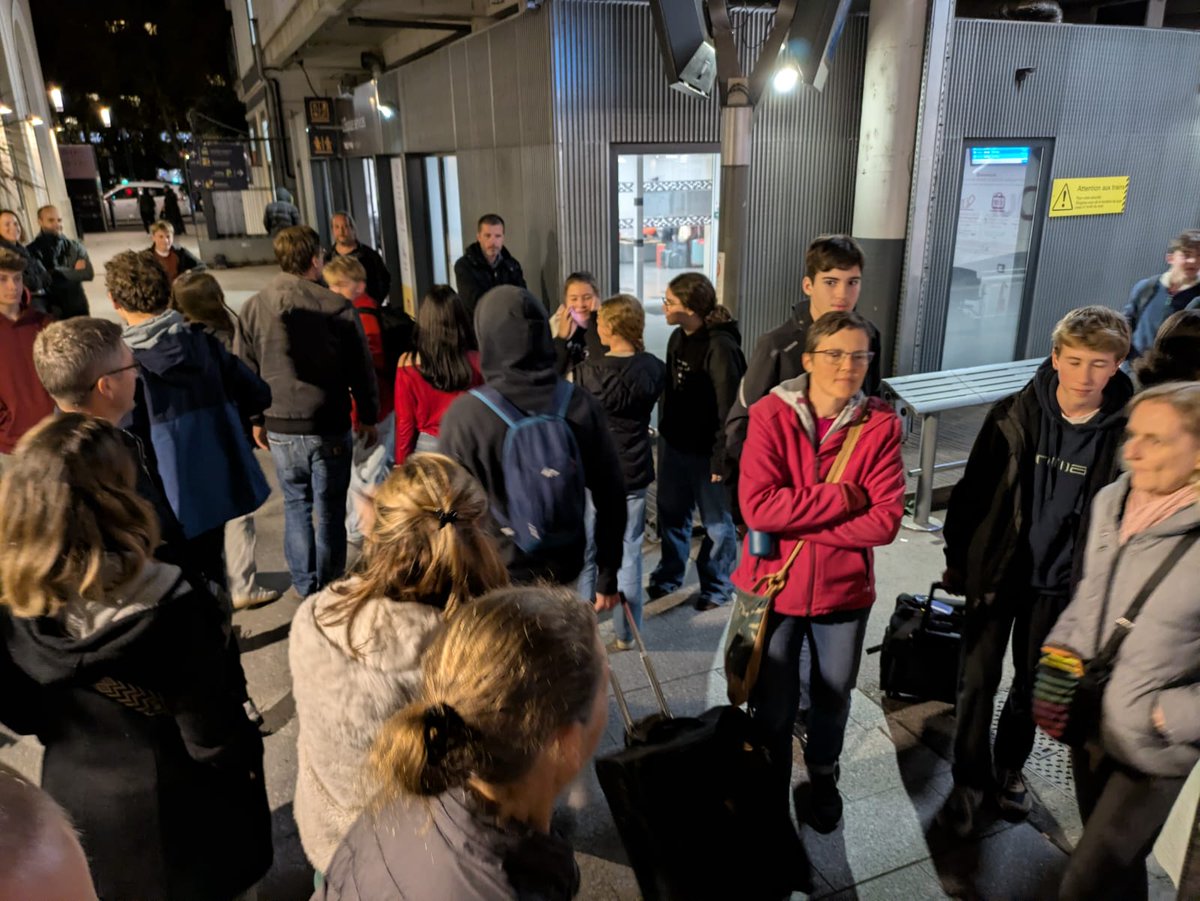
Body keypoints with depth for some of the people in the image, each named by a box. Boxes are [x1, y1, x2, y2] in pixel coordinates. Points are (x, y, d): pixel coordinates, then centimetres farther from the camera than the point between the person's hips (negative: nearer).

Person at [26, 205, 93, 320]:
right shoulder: (34, 250, -6)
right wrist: (75, 272, -7)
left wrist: (59, 273, -12)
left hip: (78, 309, 4)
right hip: (52, 313, -4)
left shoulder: (74, 247, 7)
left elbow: (89, 273, -4)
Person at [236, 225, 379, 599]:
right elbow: (362, 369, -6)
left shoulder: (253, 308, -3)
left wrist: (256, 419, 17)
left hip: (280, 427, 3)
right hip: (330, 427, -2)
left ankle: (306, 587, 23)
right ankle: (328, 589, 20)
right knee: (330, 509, 10)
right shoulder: (338, 307, -12)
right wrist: (368, 417, 6)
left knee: (295, 504, 17)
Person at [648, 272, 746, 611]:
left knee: (716, 521, 11)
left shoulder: (720, 346, -21)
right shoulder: (678, 338, 5)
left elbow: (729, 408, -21)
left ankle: (717, 585, 29)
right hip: (673, 443, 8)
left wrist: (722, 455, -20)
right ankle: (669, 575, 39)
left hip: (705, 450, -8)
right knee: (671, 513, 20)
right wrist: (663, 433, 16)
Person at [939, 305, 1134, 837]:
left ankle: (1009, 767, 40)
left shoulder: (1126, 430, -10)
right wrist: (956, 559, -3)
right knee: (977, 681, 5)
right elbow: (973, 489, -5)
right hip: (996, 570, -1)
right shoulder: (1014, 415, -11)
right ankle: (971, 778, 25)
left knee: (1032, 685, 17)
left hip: (1060, 584, 1)